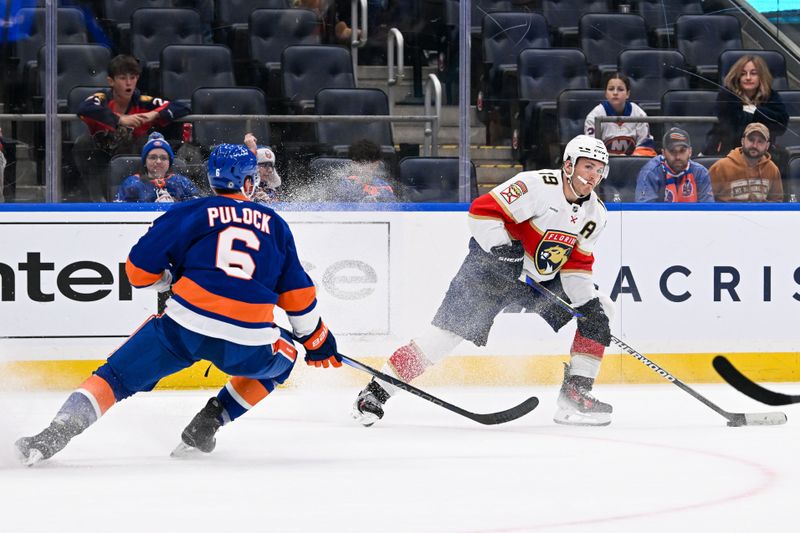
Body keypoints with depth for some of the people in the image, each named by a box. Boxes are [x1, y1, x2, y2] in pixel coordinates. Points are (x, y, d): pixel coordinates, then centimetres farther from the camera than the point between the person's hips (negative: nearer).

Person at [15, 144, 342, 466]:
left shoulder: (189, 213, 10)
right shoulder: (274, 224, 18)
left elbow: (140, 269, 8)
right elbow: (298, 294, 21)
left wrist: (170, 280, 29)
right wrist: (317, 340, 33)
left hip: (183, 328, -1)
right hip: (247, 345, 1)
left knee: (118, 376, 10)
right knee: (282, 357, 32)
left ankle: (57, 432, -12)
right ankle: (207, 425, 20)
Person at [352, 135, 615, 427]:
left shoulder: (595, 214, 0)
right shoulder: (537, 185, -22)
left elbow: (577, 262, 7)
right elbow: (483, 210, -24)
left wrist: (589, 299, -4)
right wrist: (504, 250, -28)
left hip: (545, 279, 7)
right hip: (494, 267, -7)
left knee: (596, 317, -1)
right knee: (450, 327, -15)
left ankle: (575, 396, 4)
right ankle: (376, 391, -9)